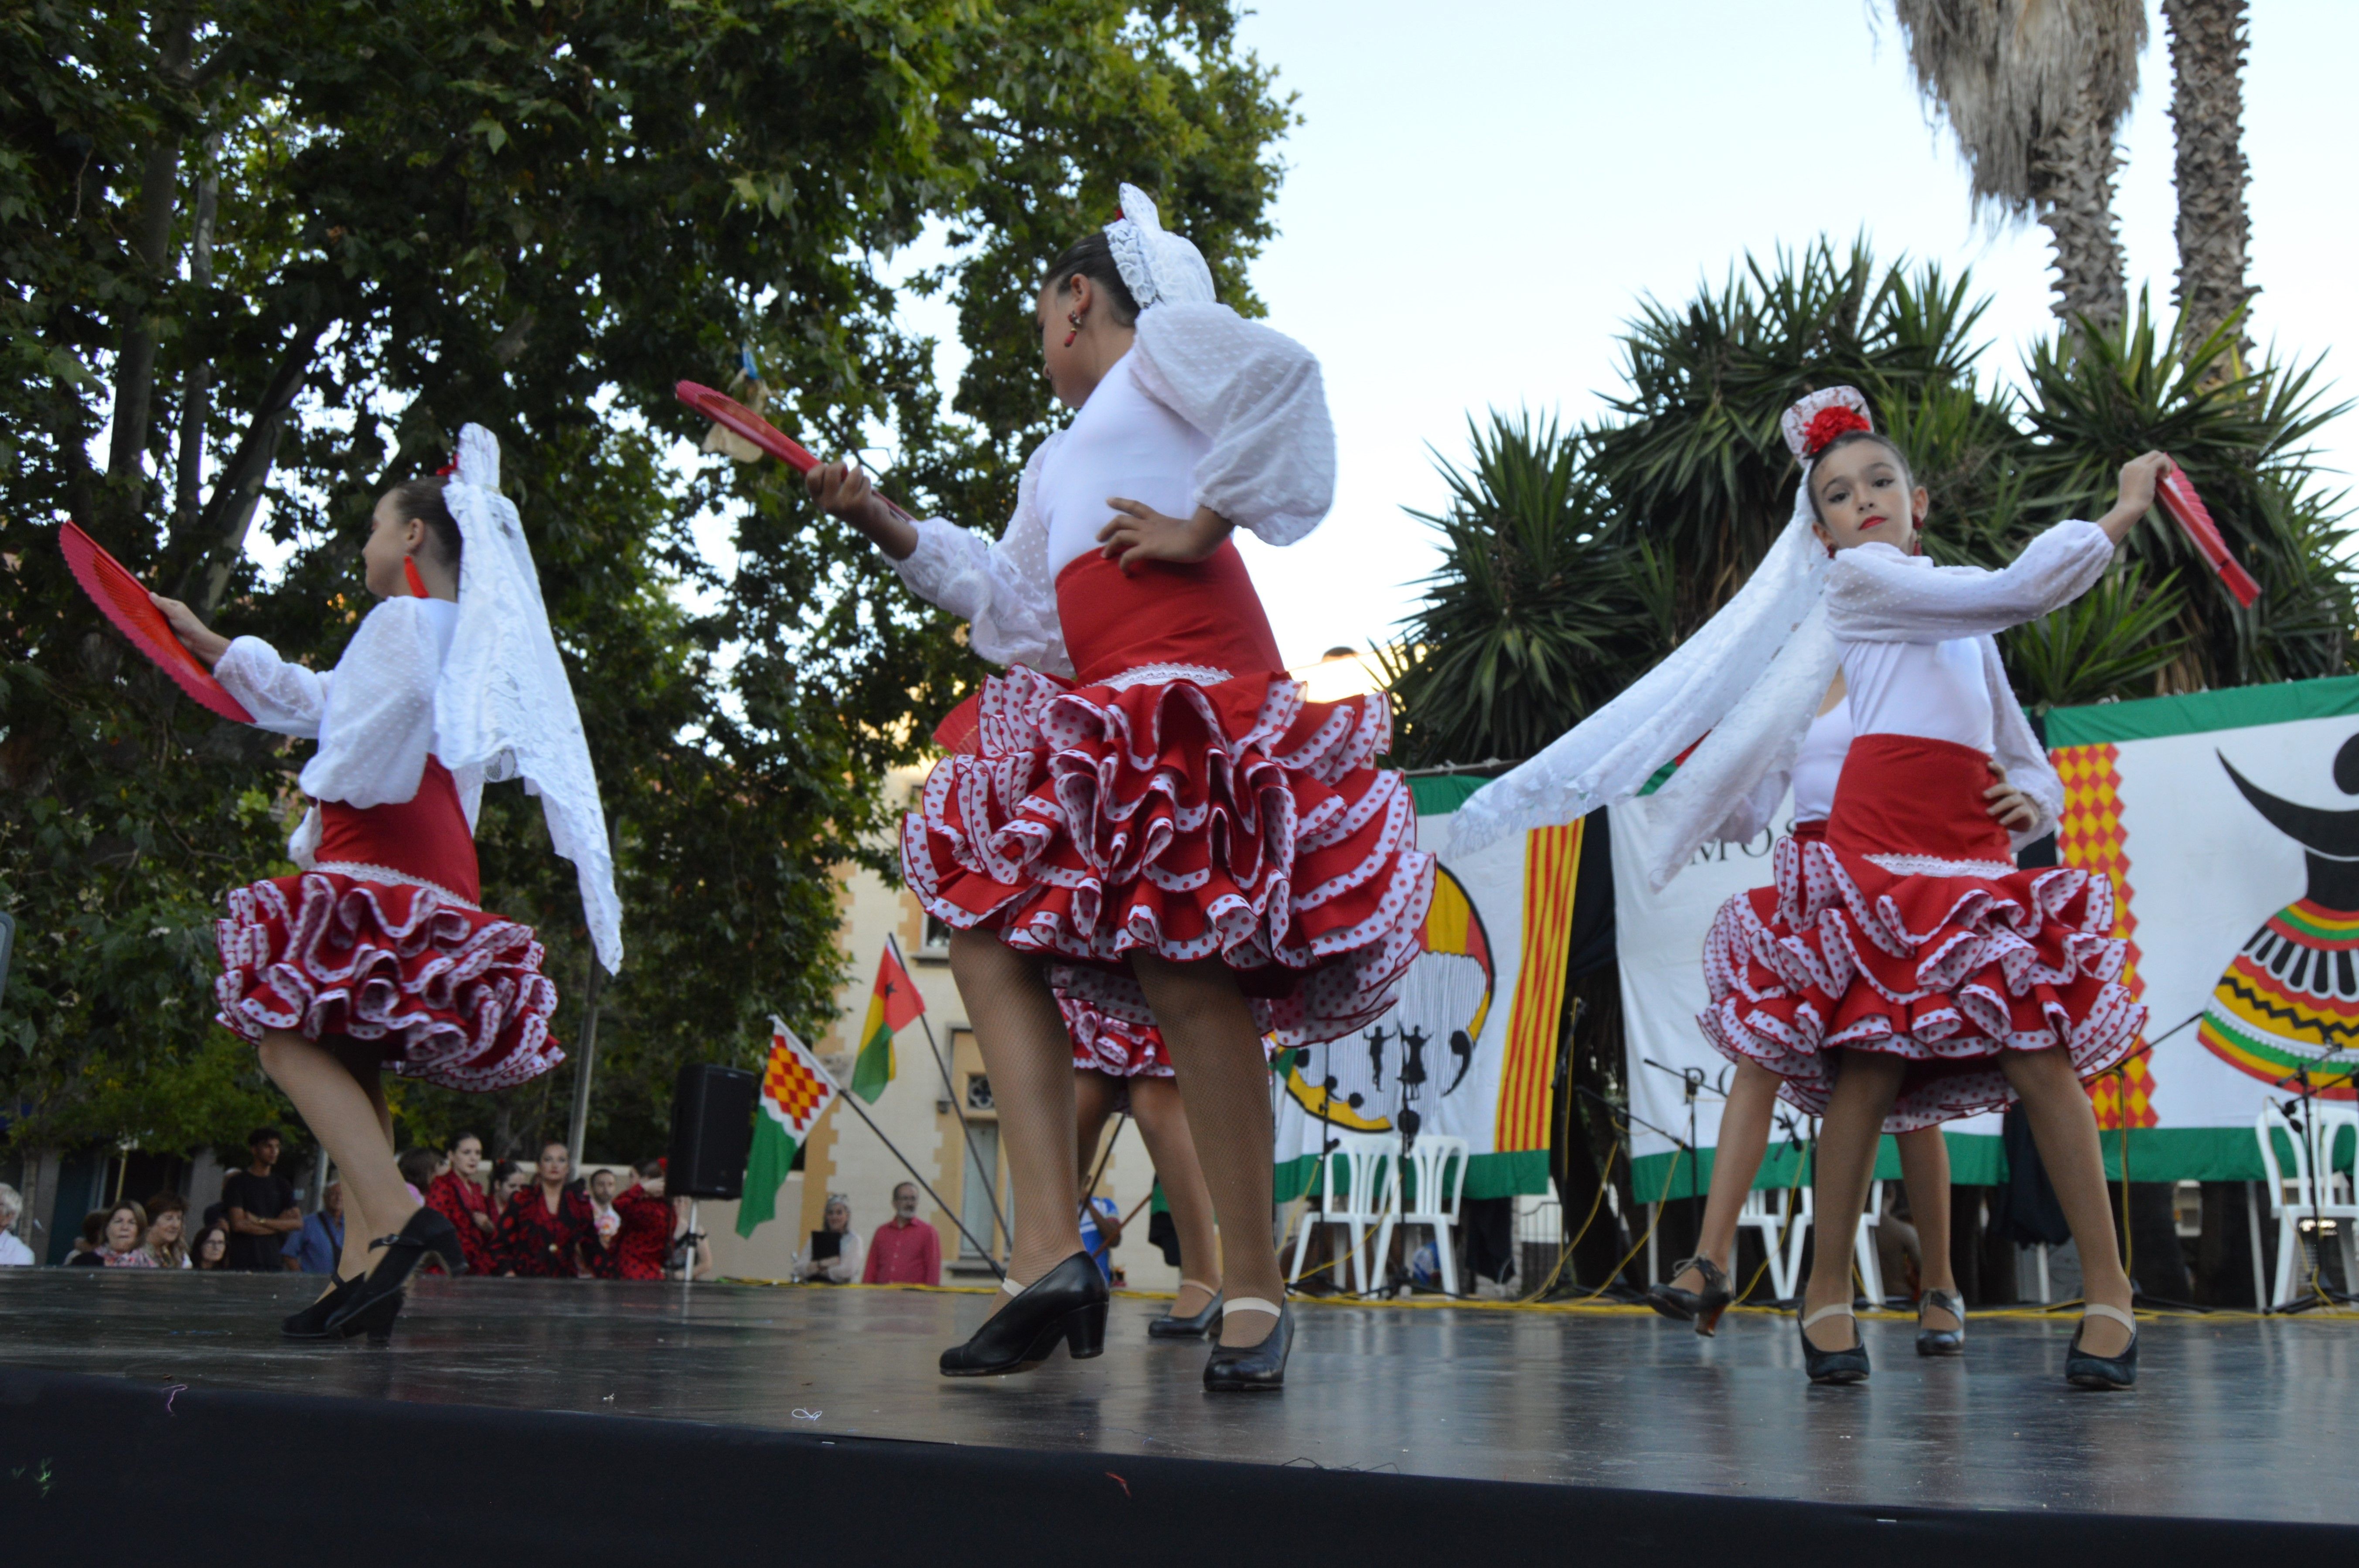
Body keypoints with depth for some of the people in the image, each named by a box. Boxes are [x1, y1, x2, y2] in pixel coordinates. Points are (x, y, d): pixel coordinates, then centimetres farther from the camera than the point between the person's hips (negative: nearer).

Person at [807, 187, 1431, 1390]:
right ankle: (1050, 1252, -12)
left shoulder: (1168, 336, 14)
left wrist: (1208, 521, -8)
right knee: (986, 928, -4)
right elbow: (1014, 606, 28)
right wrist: (887, 525, 27)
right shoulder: (1056, 463, 36)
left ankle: (1255, 1291, -11)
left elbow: (1281, 370, -7)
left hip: (1188, 671, -9)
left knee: (1181, 959, -17)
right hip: (1093, 708, 9)